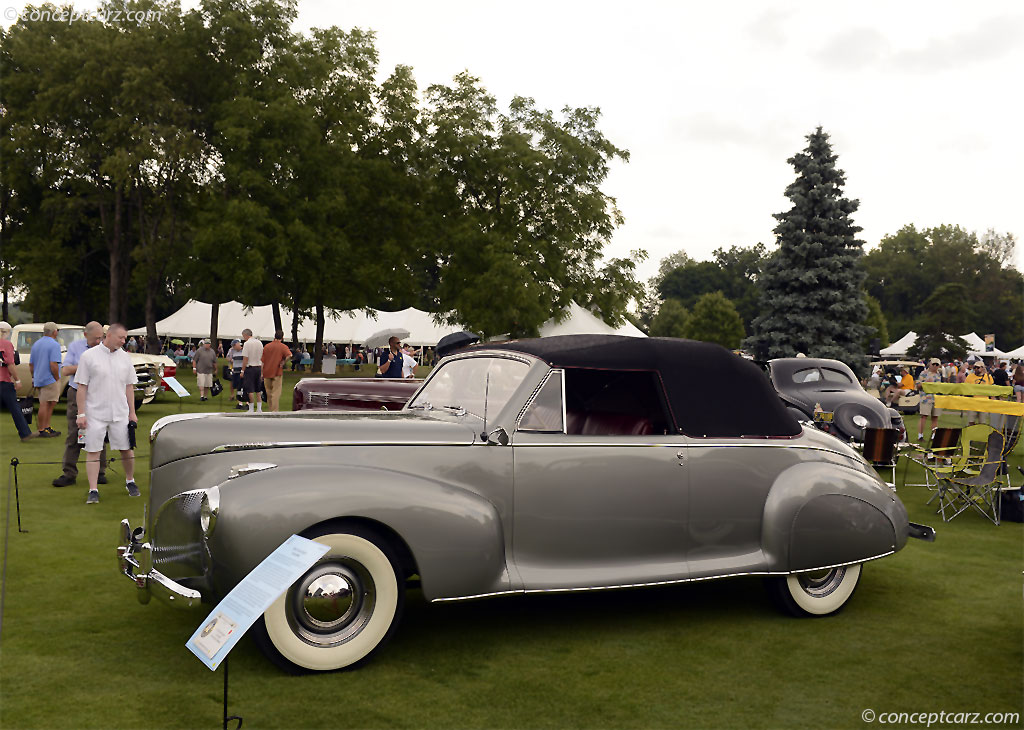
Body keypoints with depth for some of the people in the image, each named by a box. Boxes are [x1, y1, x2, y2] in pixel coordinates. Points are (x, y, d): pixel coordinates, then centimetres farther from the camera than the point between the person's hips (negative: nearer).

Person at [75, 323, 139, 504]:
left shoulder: (125, 357, 8)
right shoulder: (89, 356, -4)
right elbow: (82, 387, -4)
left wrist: (132, 412, 10)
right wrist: (81, 414, -8)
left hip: (120, 413, 3)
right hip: (95, 413, -3)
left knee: (126, 449, 7)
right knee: (93, 450, -2)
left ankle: (130, 482, 26)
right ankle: (93, 491, 2)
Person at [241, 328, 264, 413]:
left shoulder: (247, 343, -11)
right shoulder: (260, 343, 10)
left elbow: (245, 359, -14)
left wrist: (242, 371, -7)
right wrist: (262, 372, 17)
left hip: (250, 368, -6)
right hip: (258, 367, 6)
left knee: (250, 390, -2)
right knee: (258, 390, 11)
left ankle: (251, 410, 0)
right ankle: (259, 409, 11)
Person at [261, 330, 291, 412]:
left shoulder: (267, 346, 9)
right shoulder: (283, 347, -5)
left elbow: (262, 361, 10)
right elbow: (289, 355, -25)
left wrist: (262, 374, 13)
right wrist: (283, 362, -9)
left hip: (267, 372, 4)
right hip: (277, 373, -4)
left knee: (269, 392, 15)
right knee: (276, 393, -3)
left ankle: (271, 408, 23)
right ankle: (275, 411, -7)